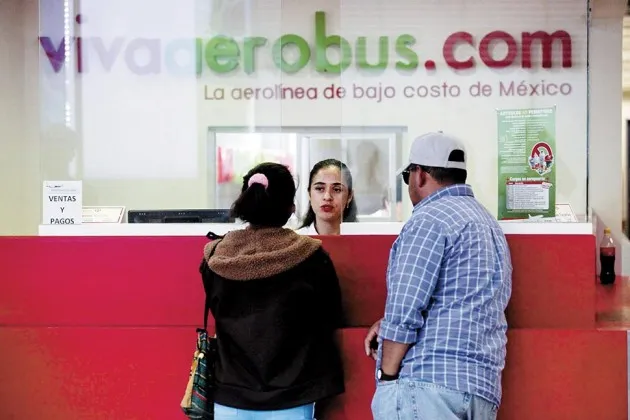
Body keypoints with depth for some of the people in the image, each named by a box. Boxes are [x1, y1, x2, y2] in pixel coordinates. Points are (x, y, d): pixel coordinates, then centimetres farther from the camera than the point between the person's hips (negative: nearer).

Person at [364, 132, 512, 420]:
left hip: (428, 384, -9)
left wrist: (387, 377, -5)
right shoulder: (487, 222, 22)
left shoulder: (430, 218, -7)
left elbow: (405, 308, -15)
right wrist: (389, 326, 13)